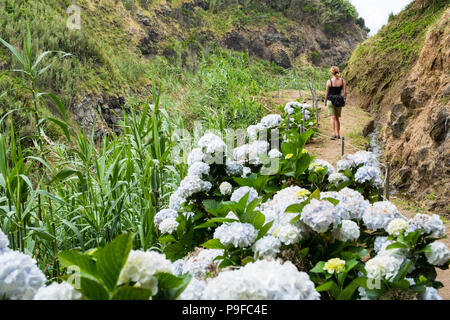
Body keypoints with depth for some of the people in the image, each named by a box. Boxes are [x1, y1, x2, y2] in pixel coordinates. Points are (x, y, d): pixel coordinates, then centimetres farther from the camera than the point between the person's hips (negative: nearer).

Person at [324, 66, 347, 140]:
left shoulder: (329, 81, -10)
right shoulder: (342, 81, -1)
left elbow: (327, 93, -4)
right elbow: (345, 92, -2)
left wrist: (325, 101, 9)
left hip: (330, 101, -3)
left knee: (333, 118, -5)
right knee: (337, 118, 15)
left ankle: (334, 134, -18)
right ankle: (338, 134, 20)